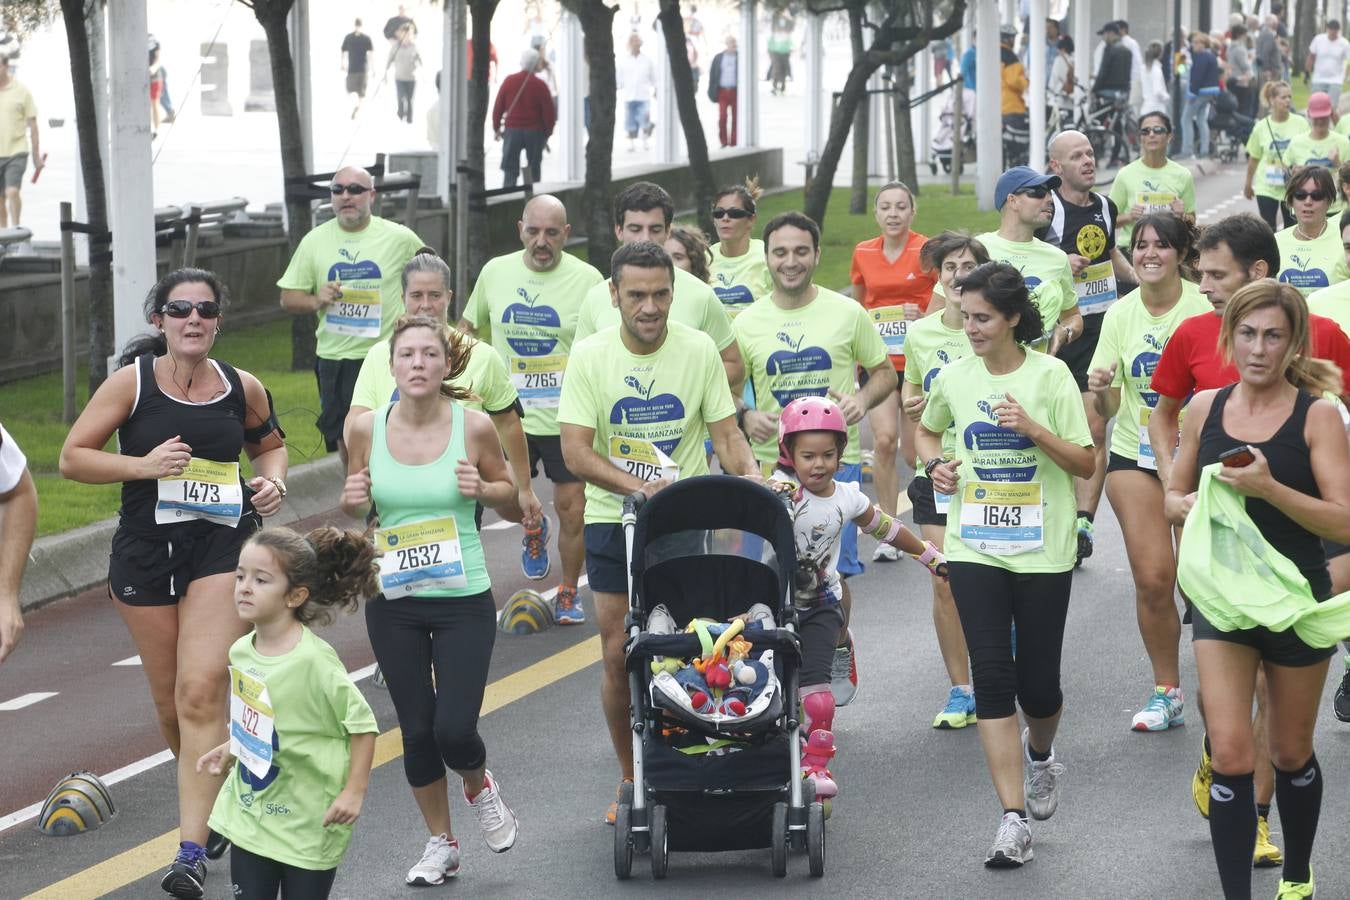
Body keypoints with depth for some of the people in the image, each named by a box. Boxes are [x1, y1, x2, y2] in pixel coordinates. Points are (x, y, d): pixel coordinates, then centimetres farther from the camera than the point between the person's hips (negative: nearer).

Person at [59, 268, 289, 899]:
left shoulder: (243, 389, 1)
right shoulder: (132, 382, -5)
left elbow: (268, 442, 22)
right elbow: (72, 457, -4)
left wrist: (274, 480, 1)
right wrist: (145, 464, -17)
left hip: (224, 546, -1)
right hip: (145, 549, 1)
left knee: (201, 693, -15)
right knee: (171, 702, 11)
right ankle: (216, 802, 39)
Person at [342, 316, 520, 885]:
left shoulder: (472, 427, -10)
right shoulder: (367, 428, -4)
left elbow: (508, 488, 6)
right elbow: (354, 505, 11)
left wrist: (481, 489, -15)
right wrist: (353, 500, -13)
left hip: (464, 600, -2)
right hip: (392, 602, 2)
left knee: (455, 729, -10)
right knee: (417, 731, 7)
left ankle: (478, 786, 27)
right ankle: (441, 843, 29)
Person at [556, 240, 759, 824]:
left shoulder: (699, 350, -4)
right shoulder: (590, 356, -7)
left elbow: (726, 435, 0)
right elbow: (576, 451, -12)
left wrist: (753, 478, -20)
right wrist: (640, 486, -26)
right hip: (614, 519, 0)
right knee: (620, 656, 1)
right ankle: (631, 781, 16)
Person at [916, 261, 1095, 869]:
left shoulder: (1050, 375, -6)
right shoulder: (956, 377, 3)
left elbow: (1085, 464, -5)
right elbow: (926, 429, 24)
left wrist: (1034, 430, -20)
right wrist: (935, 464, 2)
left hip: (1042, 551, -2)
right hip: (974, 547, 2)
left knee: (1037, 683, 3)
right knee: (992, 676, -7)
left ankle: (1040, 755, 40)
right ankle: (1014, 821, -6)